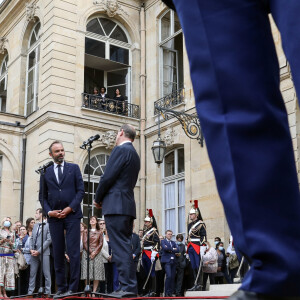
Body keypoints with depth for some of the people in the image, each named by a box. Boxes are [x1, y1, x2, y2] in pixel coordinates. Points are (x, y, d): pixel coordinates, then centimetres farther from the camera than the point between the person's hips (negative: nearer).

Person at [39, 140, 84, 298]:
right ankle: (61, 288, 11)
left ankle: (73, 288, -4)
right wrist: (49, 211, -5)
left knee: (73, 252, -8)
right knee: (58, 254, 5)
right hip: (54, 216, 2)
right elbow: (42, 196, 11)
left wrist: (70, 208, -8)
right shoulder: (46, 172, 13)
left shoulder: (74, 168, 9)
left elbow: (81, 190, 3)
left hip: (72, 214, -2)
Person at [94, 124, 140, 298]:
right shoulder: (134, 154, 22)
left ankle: (128, 287, -12)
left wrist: (98, 199, 1)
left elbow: (108, 177, -13)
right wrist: (104, 199, 17)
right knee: (125, 246, 11)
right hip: (128, 206, 9)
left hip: (116, 205, -9)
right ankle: (130, 287, 12)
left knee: (120, 247, -10)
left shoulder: (121, 150, -7)